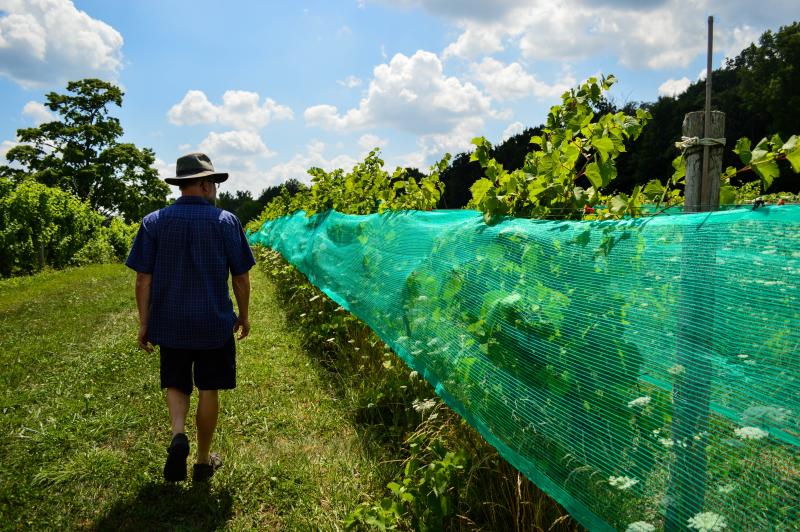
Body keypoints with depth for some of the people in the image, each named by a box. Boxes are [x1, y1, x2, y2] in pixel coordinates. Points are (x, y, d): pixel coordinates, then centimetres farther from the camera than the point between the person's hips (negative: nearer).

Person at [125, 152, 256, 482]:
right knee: (208, 390, 12)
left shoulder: (154, 222, -3)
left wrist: (144, 323, 6)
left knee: (176, 384, 19)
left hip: (170, 324, 2)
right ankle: (203, 461, 22)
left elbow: (143, 280, -3)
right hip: (215, 323, -1)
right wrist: (243, 315, 10)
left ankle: (178, 436, -6)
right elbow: (241, 277, -3)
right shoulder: (226, 221, -7)